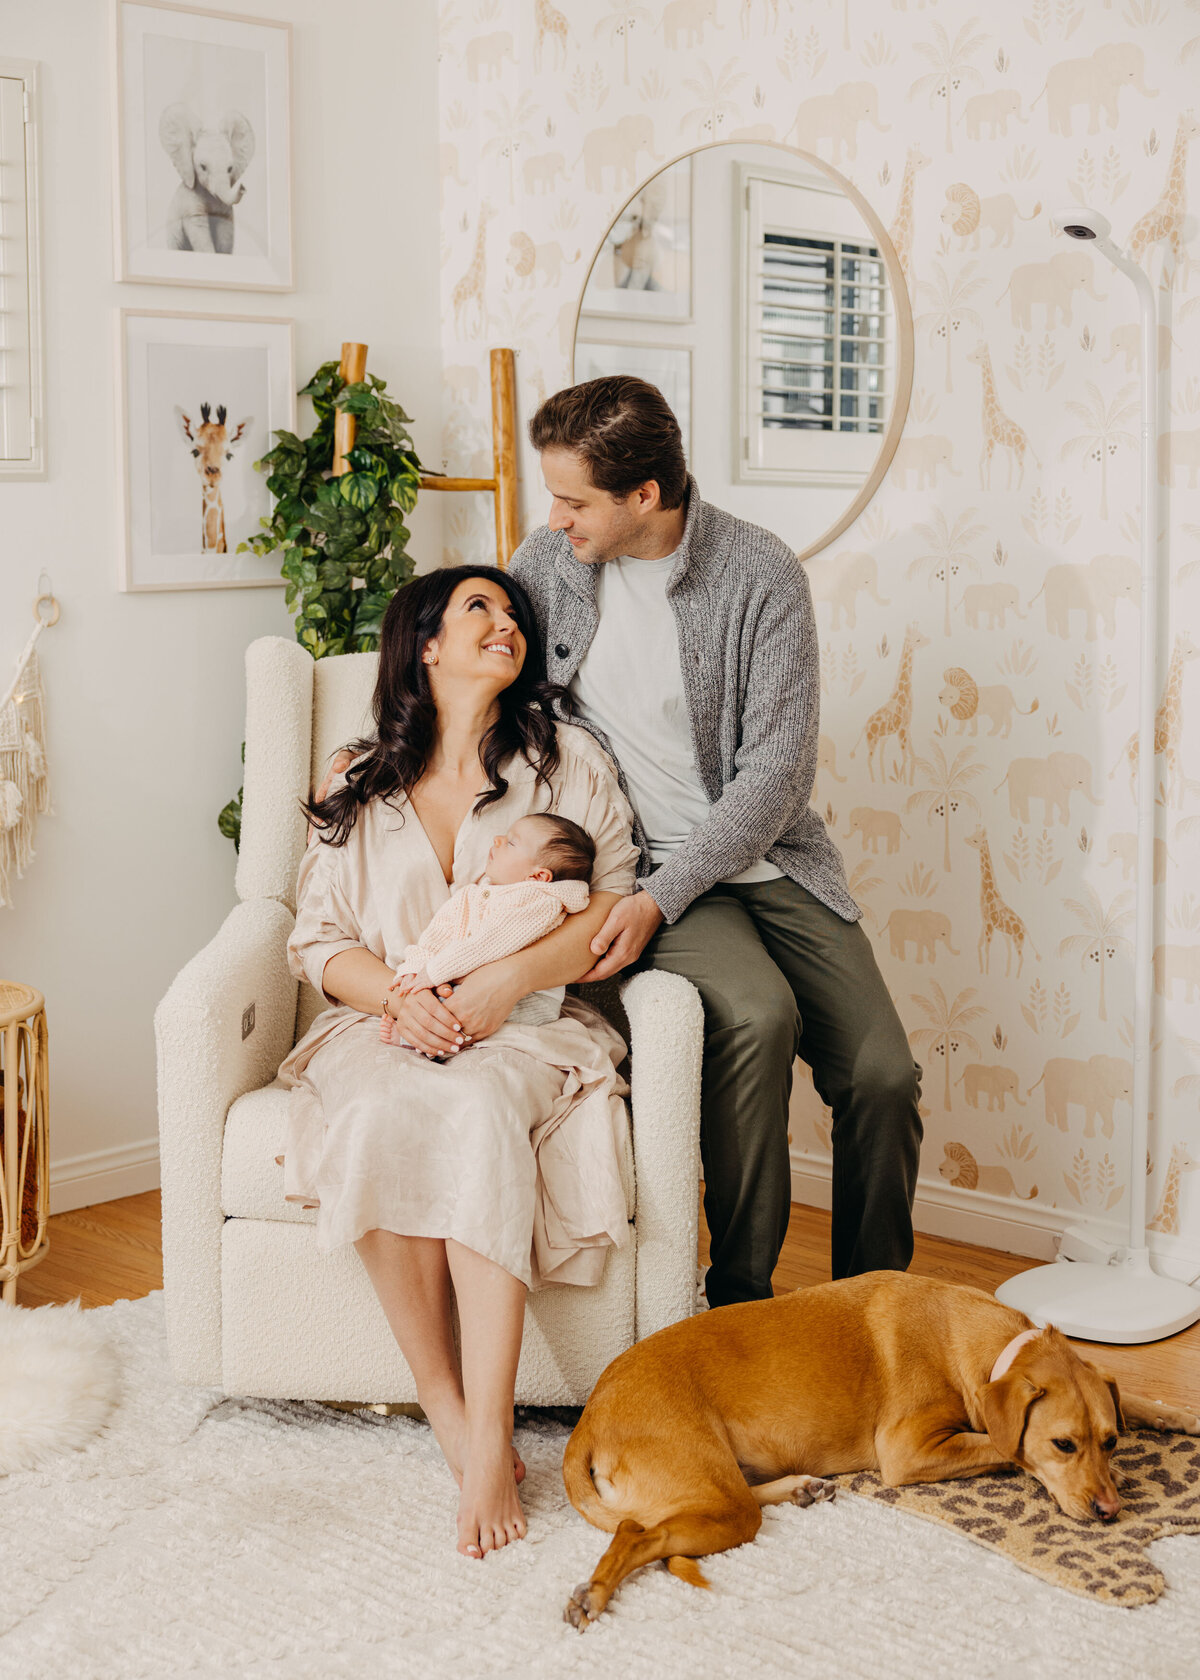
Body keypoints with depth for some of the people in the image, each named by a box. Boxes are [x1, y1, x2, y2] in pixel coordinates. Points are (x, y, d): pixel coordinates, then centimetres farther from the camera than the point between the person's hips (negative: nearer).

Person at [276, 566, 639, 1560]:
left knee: (480, 1108, -36)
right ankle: (445, 1405, -25)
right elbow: (319, 940, 10)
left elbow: (614, 905, 2)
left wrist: (509, 978, -15)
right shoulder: (360, 786, 15)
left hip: (528, 1029, -1)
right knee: (387, 1114, -34)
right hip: (386, 1027, 1)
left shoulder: (567, 760, 12)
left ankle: (490, 1438, -37)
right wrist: (403, 996, -12)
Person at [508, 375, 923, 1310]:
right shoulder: (547, 562, 0)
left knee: (883, 1076, -14)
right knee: (757, 1013, -31)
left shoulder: (763, 577, -10)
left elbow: (777, 773, -14)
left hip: (768, 854, 1)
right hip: (640, 860, 0)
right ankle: (739, 1302, -15)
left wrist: (659, 898, -22)